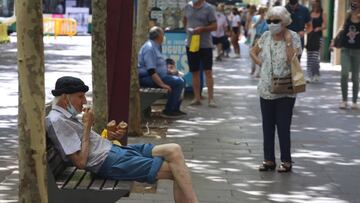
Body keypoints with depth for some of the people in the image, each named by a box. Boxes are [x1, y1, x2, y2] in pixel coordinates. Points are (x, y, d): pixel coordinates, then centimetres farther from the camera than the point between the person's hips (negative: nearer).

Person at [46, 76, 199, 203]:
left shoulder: (67, 116, 17)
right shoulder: (56, 121, -14)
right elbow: (81, 162, -19)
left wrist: (110, 136, 2)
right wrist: (87, 126, -11)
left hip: (114, 150, 10)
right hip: (109, 162, -10)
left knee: (174, 150, -3)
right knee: (176, 170, -14)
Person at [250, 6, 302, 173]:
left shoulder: (293, 37, -9)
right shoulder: (266, 36, 4)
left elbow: (292, 61, -20)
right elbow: (253, 51, 20)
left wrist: (287, 40, -19)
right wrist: (259, 62, 3)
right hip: (266, 90, 5)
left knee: (283, 127, -1)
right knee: (267, 126, 11)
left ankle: (286, 161, 11)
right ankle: (269, 160, 21)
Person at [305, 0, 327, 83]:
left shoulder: (322, 13, 0)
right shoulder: (309, 13, 8)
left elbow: (324, 26, -2)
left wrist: (319, 28, -20)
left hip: (318, 36, -3)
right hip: (310, 36, 3)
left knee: (315, 57, -11)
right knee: (309, 57, 3)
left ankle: (316, 75, 1)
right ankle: (310, 76, 8)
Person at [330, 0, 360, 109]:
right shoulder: (348, 14, 2)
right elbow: (343, 28, 14)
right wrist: (334, 41, 11)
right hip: (346, 49, 2)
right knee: (344, 74, -11)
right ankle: (344, 100, 3)